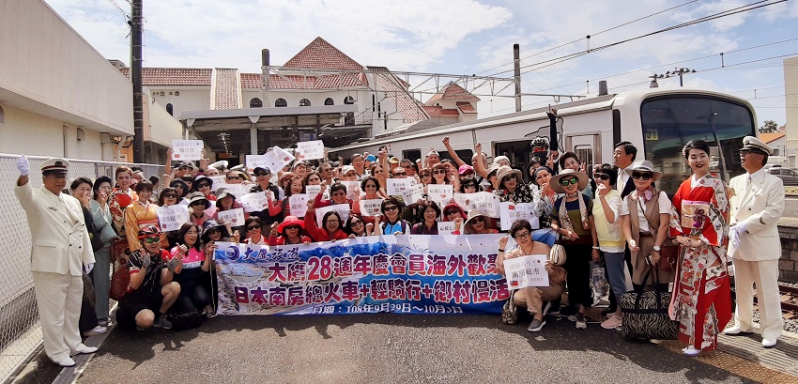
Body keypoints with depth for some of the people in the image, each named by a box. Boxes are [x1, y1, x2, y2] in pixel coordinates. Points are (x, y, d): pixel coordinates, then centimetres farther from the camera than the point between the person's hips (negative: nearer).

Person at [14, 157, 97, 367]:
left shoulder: (73, 201, 13)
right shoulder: (36, 198, -5)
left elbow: (82, 231, 15)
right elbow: (23, 193, -30)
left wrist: (88, 258, 13)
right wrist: (24, 175, -52)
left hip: (73, 264, 6)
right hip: (49, 265, -6)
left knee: (73, 308, 17)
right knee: (53, 311, 1)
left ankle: (73, 344, 32)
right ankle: (58, 352, 14)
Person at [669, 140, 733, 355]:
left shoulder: (716, 184, -7)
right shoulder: (684, 186, 10)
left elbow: (719, 216, -13)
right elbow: (675, 213, 10)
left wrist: (702, 240, -18)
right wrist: (678, 235, -4)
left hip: (708, 247, -6)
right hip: (686, 247, 6)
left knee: (704, 291, -3)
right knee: (687, 290, 12)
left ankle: (702, 339, 7)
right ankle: (690, 334, 24)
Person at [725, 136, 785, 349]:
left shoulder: (774, 183, -4)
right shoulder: (735, 182, 11)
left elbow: (773, 212, -13)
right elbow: (728, 208, 6)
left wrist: (744, 226, -18)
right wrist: (732, 228, -12)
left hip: (762, 244, -5)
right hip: (739, 244, 5)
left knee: (767, 290, 1)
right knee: (742, 288, 15)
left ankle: (771, 331, 12)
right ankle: (743, 324, 28)